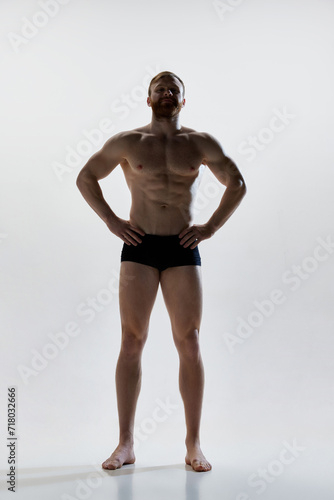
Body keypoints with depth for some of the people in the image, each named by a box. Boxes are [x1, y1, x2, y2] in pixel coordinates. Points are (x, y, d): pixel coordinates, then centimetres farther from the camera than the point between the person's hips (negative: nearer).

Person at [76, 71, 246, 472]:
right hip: (139, 247, 0)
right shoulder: (127, 142, 8)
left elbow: (237, 185, 15)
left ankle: (193, 444, 12)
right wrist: (111, 221, 3)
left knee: (189, 344, 0)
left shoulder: (201, 144, 9)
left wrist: (210, 227, 4)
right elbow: (85, 177, 15)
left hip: (182, 248, 1)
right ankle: (125, 444, 10)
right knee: (132, 341, -2)